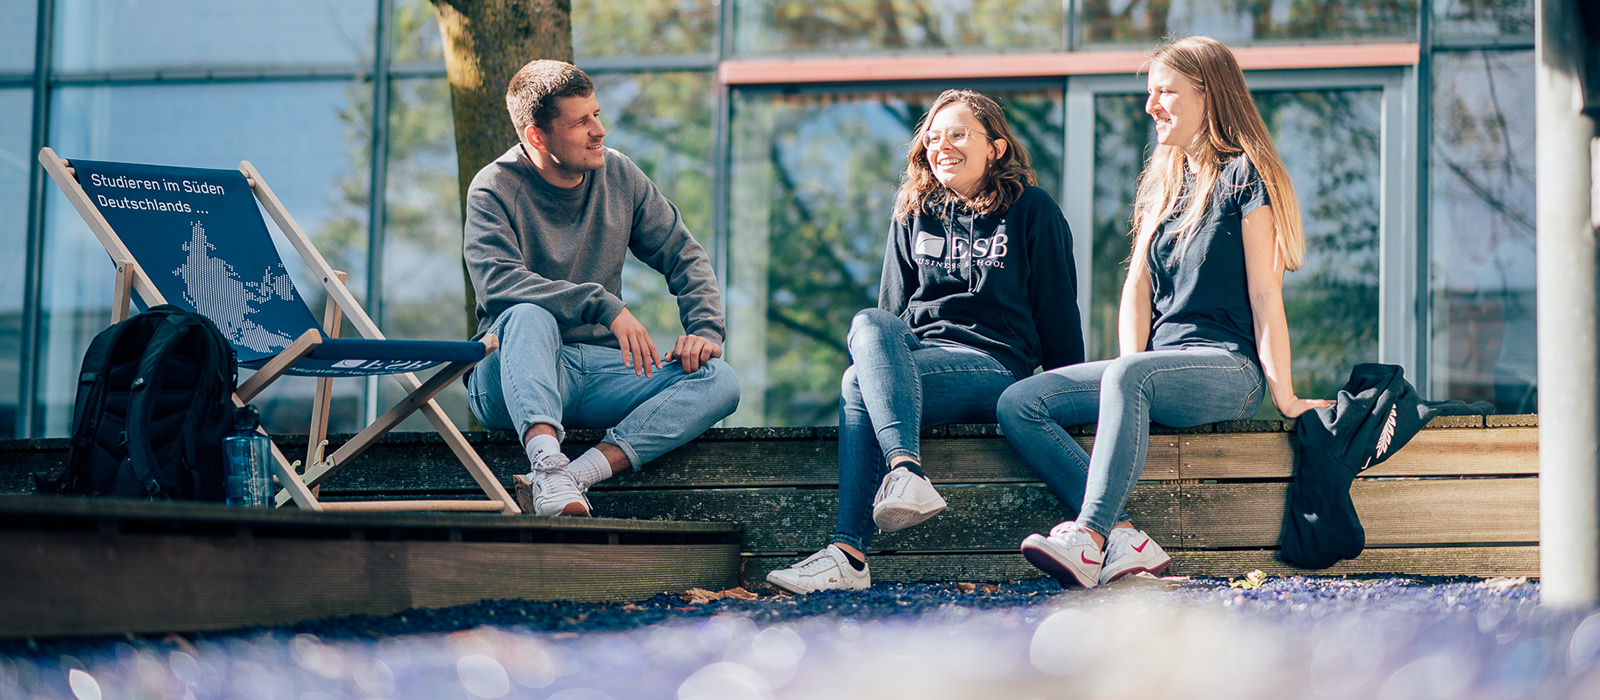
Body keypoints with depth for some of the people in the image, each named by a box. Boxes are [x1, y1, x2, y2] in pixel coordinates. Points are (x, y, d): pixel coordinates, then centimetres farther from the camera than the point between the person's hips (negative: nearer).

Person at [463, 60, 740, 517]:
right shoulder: (495, 189, -8)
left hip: (602, 368, 5)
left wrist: (704, 329, -8)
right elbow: (497, 281, -25)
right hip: (516, 375, -4)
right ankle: (547, 465, -55)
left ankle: (575, 477, -38)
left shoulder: (619, 177, 7)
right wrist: (605, 306, -33)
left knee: (719, 382, -20)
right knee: (528, 315, -37)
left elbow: (684, 256, 12)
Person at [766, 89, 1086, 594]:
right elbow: (892, 310, 23)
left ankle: (848, 553, -42)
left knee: (858, 387, -30)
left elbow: (1058, 310, 5)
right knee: (870, 324, -32)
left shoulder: (1031, 212, 5)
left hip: (995, 366, -5)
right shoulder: (914, 216, 19)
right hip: (914, 355, 5)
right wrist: (884, 353, 9)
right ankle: (906, 471, -50)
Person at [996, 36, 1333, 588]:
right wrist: (1132, 366, -4)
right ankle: (1125, 539, -30)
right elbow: (1137, 285, 13)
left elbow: (1265, 293, -9)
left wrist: (1285, 397, -13)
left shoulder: (1244, 176, -2)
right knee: (1018, 404, -13)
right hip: (1159, 364, 8)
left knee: (1129, 377, -40)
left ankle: (1088, 538, -46)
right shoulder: (1159, 183, 21)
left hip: (1229, 370, -8)